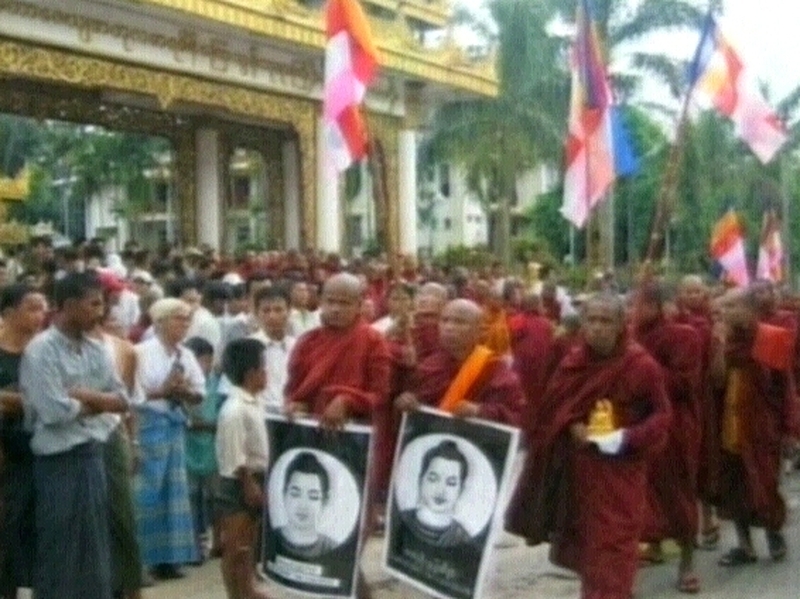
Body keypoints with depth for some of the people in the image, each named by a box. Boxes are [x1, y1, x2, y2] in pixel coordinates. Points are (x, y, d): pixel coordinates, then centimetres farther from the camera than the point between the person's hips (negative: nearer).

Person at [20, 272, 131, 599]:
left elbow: (121, 400, 5)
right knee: (58, 555, 1)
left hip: (93, 456, 7)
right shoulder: (40, 350, -13)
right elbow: (55, 411, -21)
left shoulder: (96, 351, 9)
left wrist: (83, 394, -12)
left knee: (95, 551, 13)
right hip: (58, 462, -7)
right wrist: (97, 403, -4)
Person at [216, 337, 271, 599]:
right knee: (236, 547, 0)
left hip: (255, 478, 10)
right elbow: (236, 457, -22)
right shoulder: (235, 410, -21)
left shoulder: (254, 404, 9)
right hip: (238, 482, -10)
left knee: (249, 543, 19)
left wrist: (260, 482, 15)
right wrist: (249, 485, -19)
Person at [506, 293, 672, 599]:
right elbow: (553, 408, 7)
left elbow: (661, 414, -8)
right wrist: (572, 428, -12)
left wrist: (627, 438, -20)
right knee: (587, 540, 15)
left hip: (621, 469, -4)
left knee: (613, 544, -6)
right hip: (581, 467, 4)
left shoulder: (642, 365, -13)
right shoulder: (573, 362, -1)